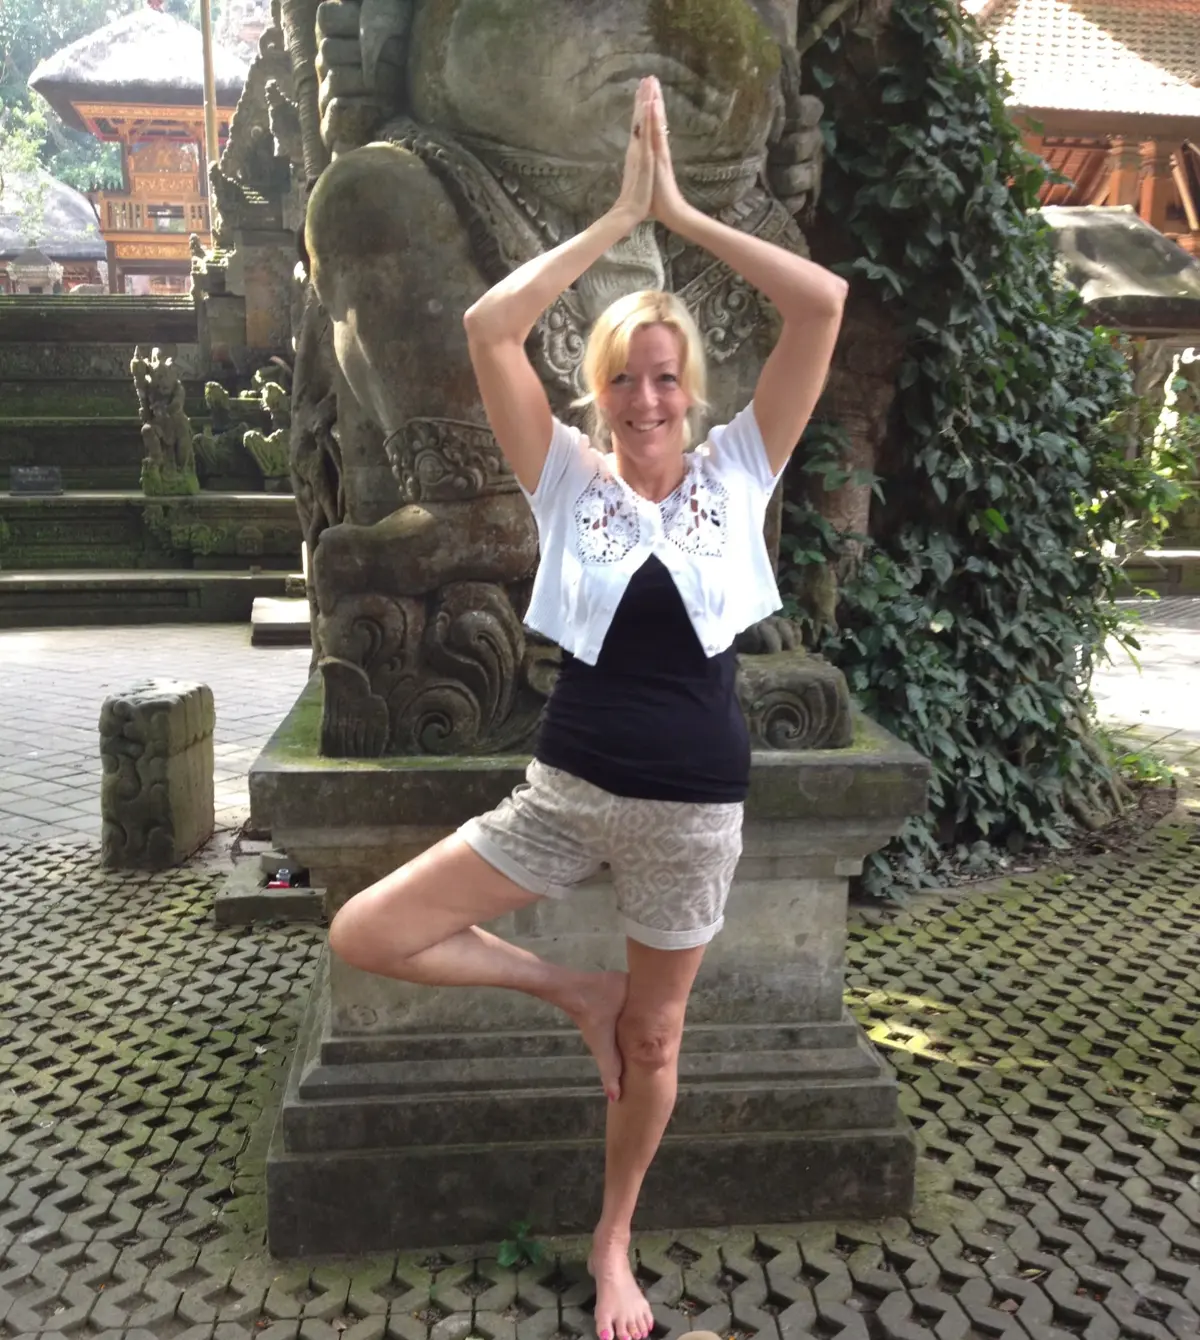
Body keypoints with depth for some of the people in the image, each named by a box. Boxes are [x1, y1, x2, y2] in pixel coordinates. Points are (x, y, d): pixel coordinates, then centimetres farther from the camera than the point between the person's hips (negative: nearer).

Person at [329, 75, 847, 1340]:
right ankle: (573, 991, 15)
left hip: (695, 810, 0)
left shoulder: (737, 470, -1)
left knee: (653, 1040, 15)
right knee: (361, 935, -5)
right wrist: (618, 216, -9)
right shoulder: (568, 477, -2)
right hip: (565, 793, 1)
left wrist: (679, 210, -8)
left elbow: (823, 303, -9)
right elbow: (487, 327, -13)